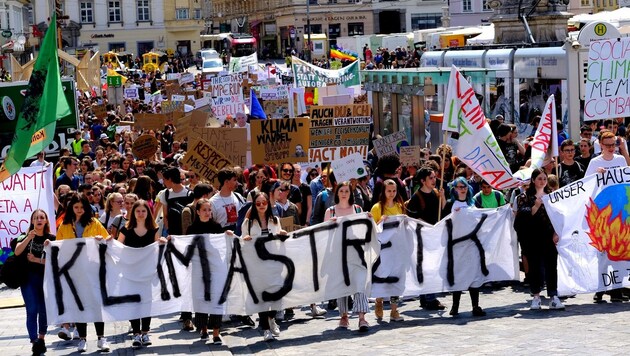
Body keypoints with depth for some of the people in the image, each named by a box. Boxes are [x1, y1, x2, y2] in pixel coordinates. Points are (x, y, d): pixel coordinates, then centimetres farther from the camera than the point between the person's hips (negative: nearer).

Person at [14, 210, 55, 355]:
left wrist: (37, 260, -11)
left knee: (44, 310, 6)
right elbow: (17, 252, -12)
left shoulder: (51, 238, 4)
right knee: (32, 310, -10)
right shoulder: (25, 237, 5)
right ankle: (34, 342, -13)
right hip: (29, 278, -1)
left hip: (46, 277, 1)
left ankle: (41, 339, 23)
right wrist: (29, 238, -21)